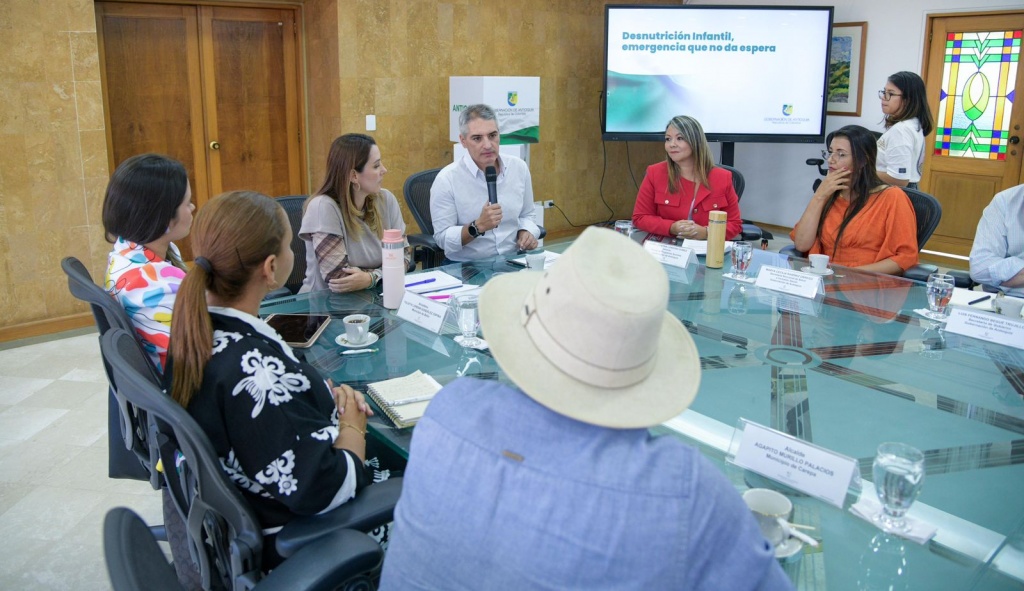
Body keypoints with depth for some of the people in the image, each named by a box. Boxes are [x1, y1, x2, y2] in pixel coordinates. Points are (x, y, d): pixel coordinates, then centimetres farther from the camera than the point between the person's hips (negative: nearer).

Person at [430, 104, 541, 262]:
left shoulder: (519, 168, 4)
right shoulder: (446, 179, -10)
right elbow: (443, 239, -10)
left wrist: (525, 232, -2)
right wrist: (478, 226, -23)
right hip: (466, 267, -3)